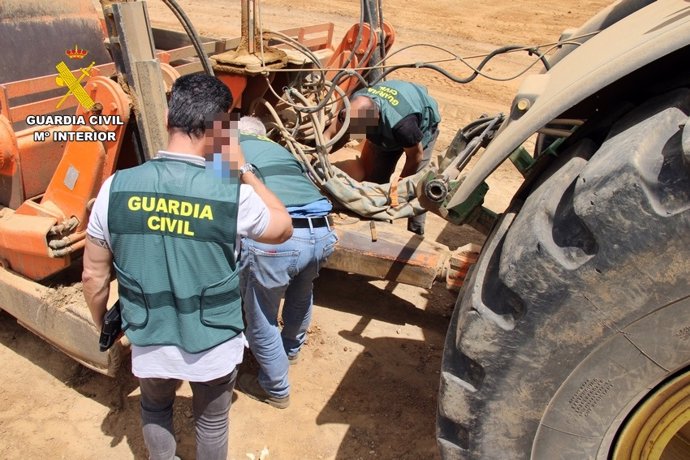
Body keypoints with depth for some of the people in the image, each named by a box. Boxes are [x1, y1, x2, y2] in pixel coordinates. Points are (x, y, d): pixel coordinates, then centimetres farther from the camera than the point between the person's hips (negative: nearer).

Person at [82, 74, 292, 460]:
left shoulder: (116, 188, -16)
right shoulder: (232, 196, -24)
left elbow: (94, 276, -5)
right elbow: (284, 228, -3)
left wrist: (103, 326, 13)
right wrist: (243, 169, -3)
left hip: (149, 343, 2)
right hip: (214, 346, -1)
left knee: (155, 409, 33)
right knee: (212, 422, 27)